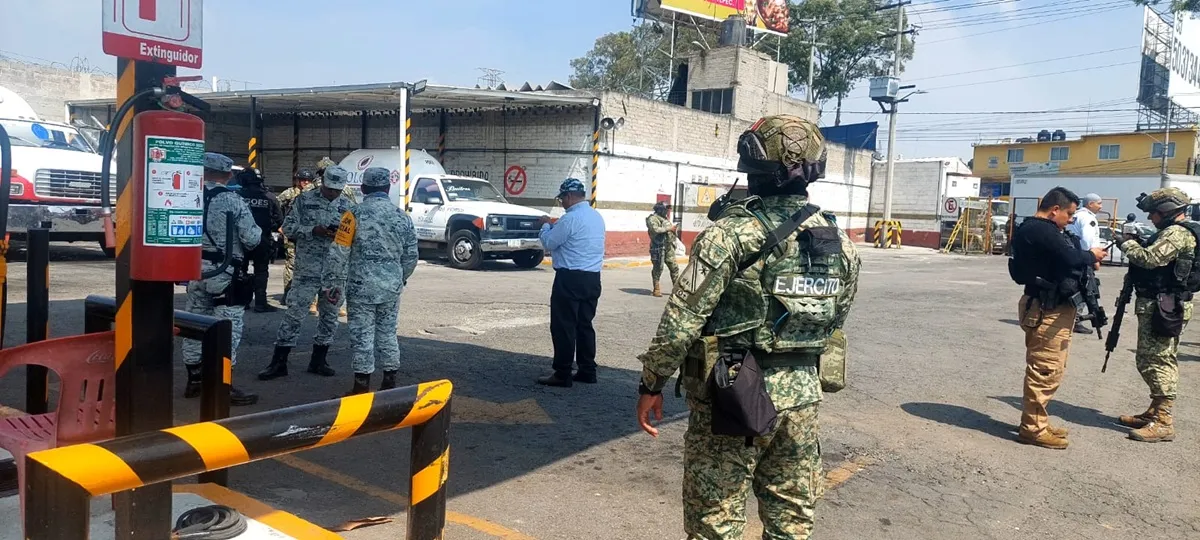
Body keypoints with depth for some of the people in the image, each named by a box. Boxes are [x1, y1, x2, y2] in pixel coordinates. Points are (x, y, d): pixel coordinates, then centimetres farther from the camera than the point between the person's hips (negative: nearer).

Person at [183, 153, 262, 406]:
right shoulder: (233, 201, -9)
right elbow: (251, 239, -9)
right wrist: (259, 232, 11)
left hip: (195, 269, 6)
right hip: (224, 272, -5)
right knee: (227, 328, -1)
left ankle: (194, 380, 24)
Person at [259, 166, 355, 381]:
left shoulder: (347, 206, 7)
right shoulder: (304, 200, -1)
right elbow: (288, 227, -3)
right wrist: (313, 230, -18)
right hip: (307, 269, -3)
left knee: (330, 315, 9)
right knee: (294, 313, -3)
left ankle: (318, 361, 22)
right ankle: (278, 362, 5)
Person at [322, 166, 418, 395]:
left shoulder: (355, 214, -8)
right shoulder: (402, 217, 5)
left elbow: (339, 254, -10)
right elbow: (411, 256, 10)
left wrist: (333, 284, -3)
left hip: (361, 286, -4)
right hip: (391, 288, 4)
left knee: (363, 335, 2)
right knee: (387, 333, 15)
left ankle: (362, 386, 7)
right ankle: (389, 383, 22)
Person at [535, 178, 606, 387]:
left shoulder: (571, 218, -16)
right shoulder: (597, 216, 12)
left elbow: (549, 243, -6)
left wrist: (546, 225, 10)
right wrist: (555, 226, 20)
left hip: (570, 278, -9)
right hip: (592, 278, 9)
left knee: (563, 326, -2)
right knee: (585, 325, 14)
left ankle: (562, 374, 1)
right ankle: (587, 371, 18)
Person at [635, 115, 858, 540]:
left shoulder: (732, 233, -16)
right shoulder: (841, 245, 3)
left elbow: (681, 320, -17)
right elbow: (833, 325, 12)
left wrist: (651, 384, -6)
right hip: (801, 396, 6)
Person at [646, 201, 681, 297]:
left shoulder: (665, 218, 21)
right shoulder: (653, 219, -7)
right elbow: (655, 229, -24)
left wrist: (673, 229, 9)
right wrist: (668, 228, -19)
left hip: (668, 247, 8)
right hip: (658, 247, -8)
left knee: (674, 267, 7)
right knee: (658, 268, -3)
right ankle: (656, 289, 5)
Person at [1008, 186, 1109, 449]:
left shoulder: (1032, 229, 16)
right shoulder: (1043, 231, -18)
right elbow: (1071, 258, -28)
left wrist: (1085, 260, 3)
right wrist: (1091, 255, -8)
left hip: (1047, 307, 11)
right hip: (1049, 310, -11)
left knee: (1044, 369, 17)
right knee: (1045, 370, -5)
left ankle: (1035, 422, 26)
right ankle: (1032, 428, 2)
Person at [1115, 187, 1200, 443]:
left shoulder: (1177, 233, -16)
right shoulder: (1178, 231, 18)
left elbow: (1149, 259, -25)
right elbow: (1157, 260, 21)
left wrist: (1128, 244, -9)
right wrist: (1139, 242, 7)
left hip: (1162, 307, -11)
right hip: (1165, 305, 11)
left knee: (1155, 362, -9)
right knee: (1160, 362, 16)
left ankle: (1163, 423, -7)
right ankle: (1154, 413, 25)